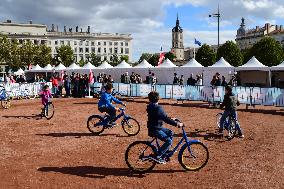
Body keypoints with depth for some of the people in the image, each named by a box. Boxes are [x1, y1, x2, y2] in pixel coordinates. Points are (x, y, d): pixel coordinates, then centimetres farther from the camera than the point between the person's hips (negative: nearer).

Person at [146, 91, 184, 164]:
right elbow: (165, 119, -26)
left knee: (170, 133, 18)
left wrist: (171, 119, 15)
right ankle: (157, 157, -12)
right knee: (169, 141, -13)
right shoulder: (157, 108, -22)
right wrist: (177, 123, -23)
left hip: (157, 127, 10)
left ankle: (166, 151, 22)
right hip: (155, 130, -10)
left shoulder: (151, 107, 8)